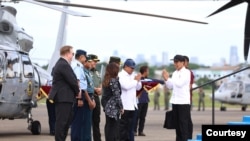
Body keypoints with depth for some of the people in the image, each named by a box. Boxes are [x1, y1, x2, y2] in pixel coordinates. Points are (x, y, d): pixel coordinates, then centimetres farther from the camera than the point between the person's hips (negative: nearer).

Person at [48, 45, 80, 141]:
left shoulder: (60, 64, 17)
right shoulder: (64, 65, -17)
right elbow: (72, 81, -16)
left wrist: (75, 92, 9)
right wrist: (77, 92, 0)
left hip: (62, 97, 11)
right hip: (63, 98, -11)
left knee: (68, 119, 15)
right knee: (61, 121, -7)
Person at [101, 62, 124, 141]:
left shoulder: (105, 80, 11)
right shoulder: (114, 80, -14)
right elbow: (117, 95, -15)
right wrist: (121, 107, -8)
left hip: (107, 106, 8)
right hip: (113, 107, -8)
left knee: (108, 125, 12)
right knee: (114, 127, -7)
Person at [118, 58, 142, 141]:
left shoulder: (132, 76, 15)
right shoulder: (120, 75, -9)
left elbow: (138, 87, 19)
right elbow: (126, 86, -23)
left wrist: (138, 80, 1)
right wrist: (135, 80, -10)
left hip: (132, 105, 8)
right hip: (124, 105, -8)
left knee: (130, 126, 10)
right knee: (123, 126, -4)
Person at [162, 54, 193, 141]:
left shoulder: (186, 72, -6)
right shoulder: (175, 73, 15)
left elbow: (180, 83, -18)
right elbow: (170, 86, 15)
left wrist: (168, 78, -15)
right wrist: (166, 79, -1)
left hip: (183, 102, -7)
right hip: (175, 101, 7)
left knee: (184, 123, -6)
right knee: (177, 123, 9)